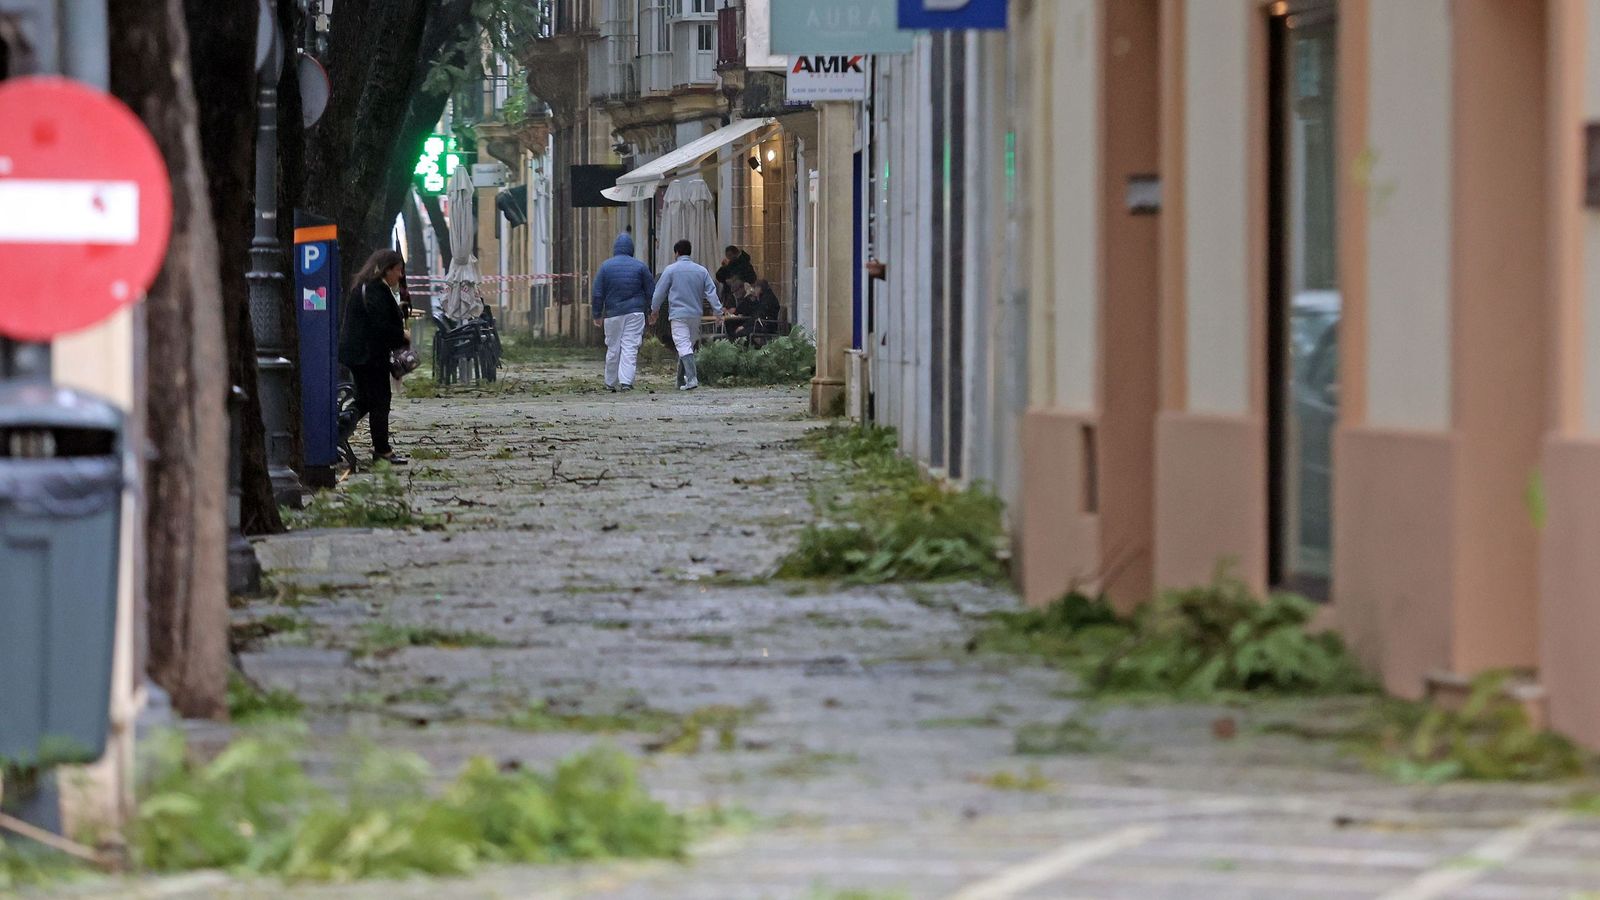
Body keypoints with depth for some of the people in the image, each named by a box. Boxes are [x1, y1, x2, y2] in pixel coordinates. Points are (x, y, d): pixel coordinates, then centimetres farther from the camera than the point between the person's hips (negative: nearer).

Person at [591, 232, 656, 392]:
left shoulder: (606, 266, 0)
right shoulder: (640, 267, 0)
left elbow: (597, 294, 1)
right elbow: (651, 291, 5)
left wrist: (597, 315, 10)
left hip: (613, 313, 1)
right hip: (635, 312, -1)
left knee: (613, 349, 10)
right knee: (630, 347, -4)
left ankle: (611, 383, 18)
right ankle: (626, 381, -16)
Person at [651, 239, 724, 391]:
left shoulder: (671, 270, -4)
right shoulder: (701, 270, 7)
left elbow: (659, 292, 1)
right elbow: (711, 292, 3)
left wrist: (654, 310, 15)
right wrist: (718, 311, 2)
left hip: (678, 314, -5)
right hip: (695, 314, 5)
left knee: (683, 346, -11)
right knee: (688, 345, 16)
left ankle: (691, 378, -27)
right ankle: (681, 380, 25)